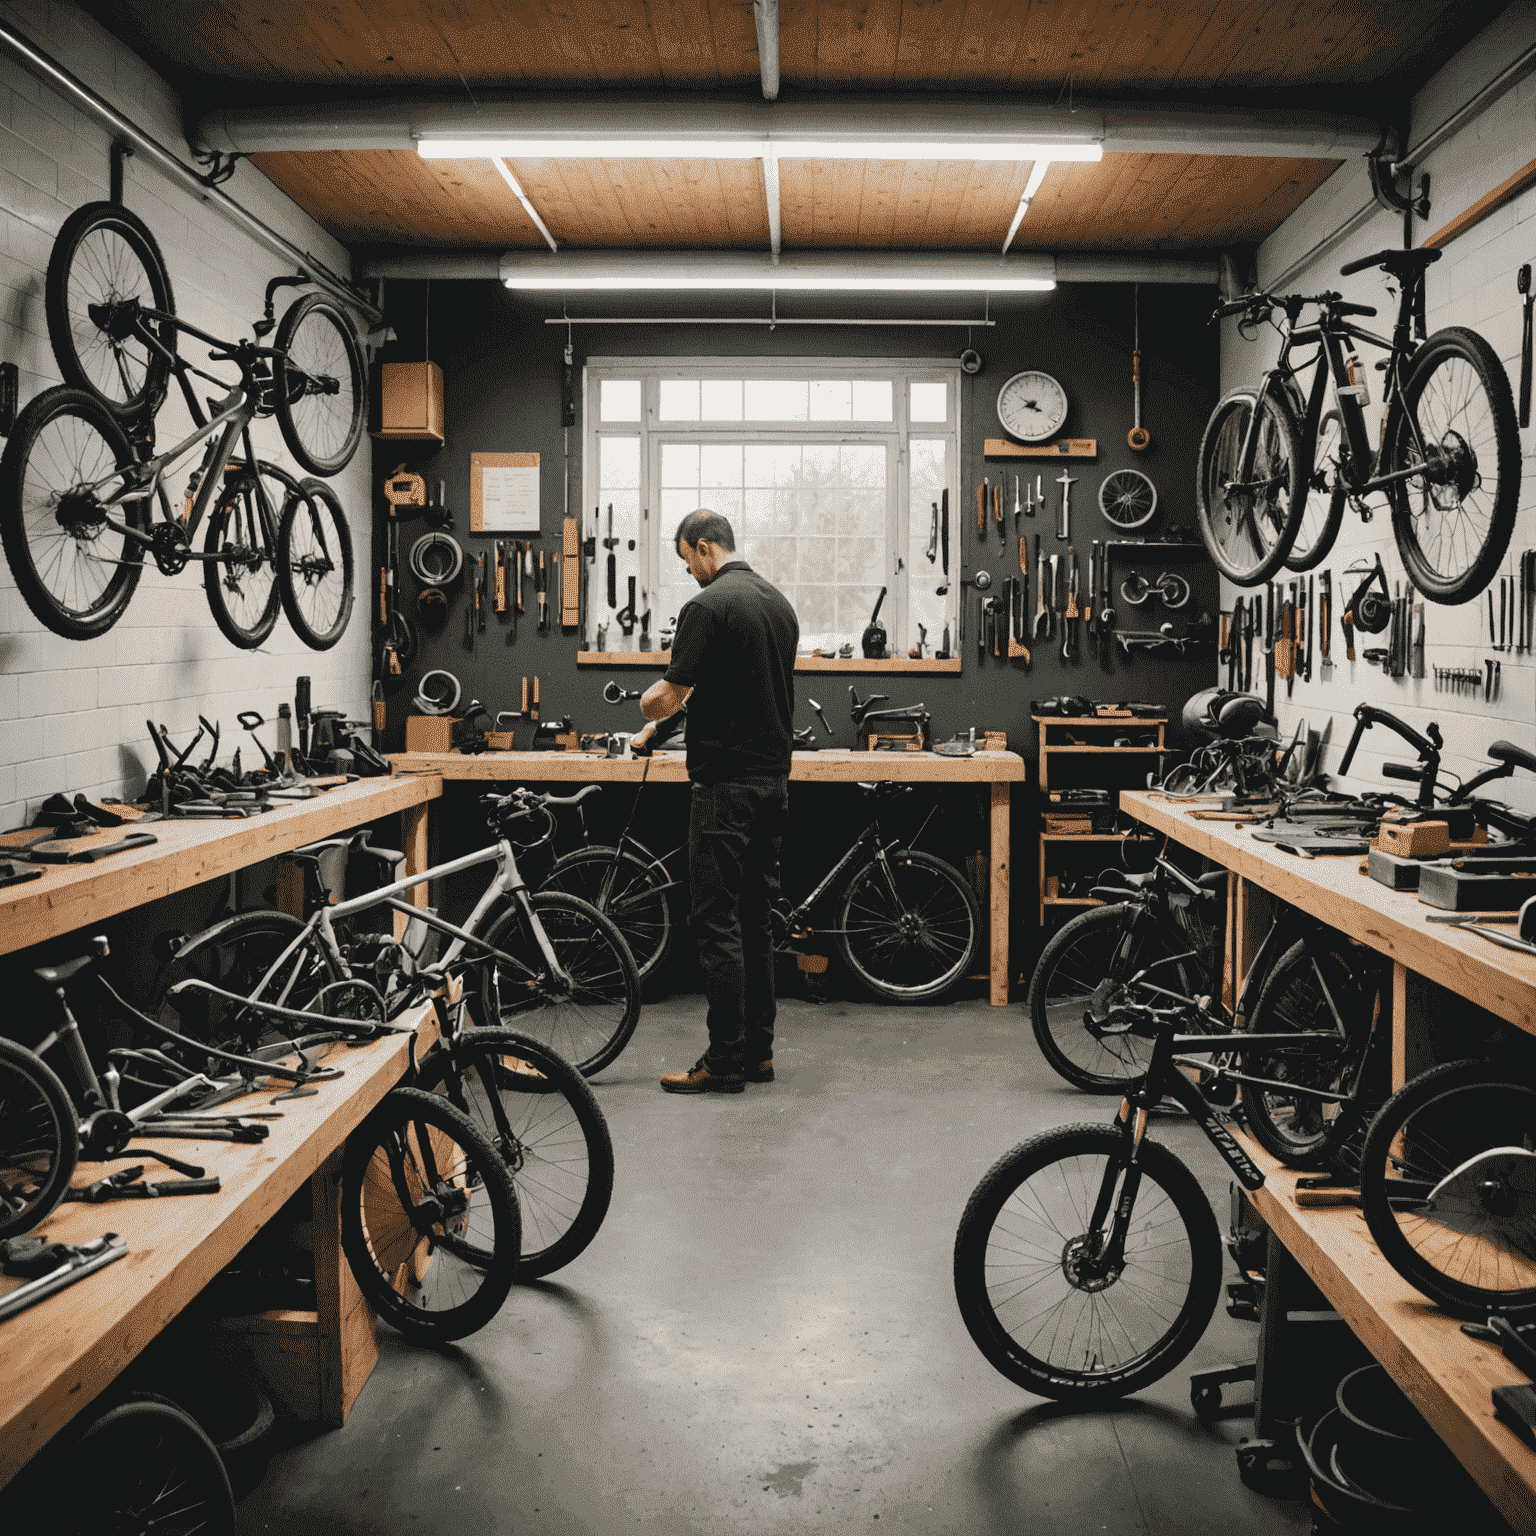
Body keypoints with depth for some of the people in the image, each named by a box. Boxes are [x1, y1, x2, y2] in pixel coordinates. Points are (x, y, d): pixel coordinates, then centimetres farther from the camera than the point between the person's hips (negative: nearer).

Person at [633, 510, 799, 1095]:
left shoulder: (708, 606, -13)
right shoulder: (780, 603, 13)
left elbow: (670, 694, -14)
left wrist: (649, 707, 10)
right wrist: (669, 715, 26)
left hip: (725, 784, -8)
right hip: (774, 779, 9)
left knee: (717, 922, -3)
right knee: (756, 918, 13)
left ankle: (725, 1062, 1)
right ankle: (759, 1051, 18)